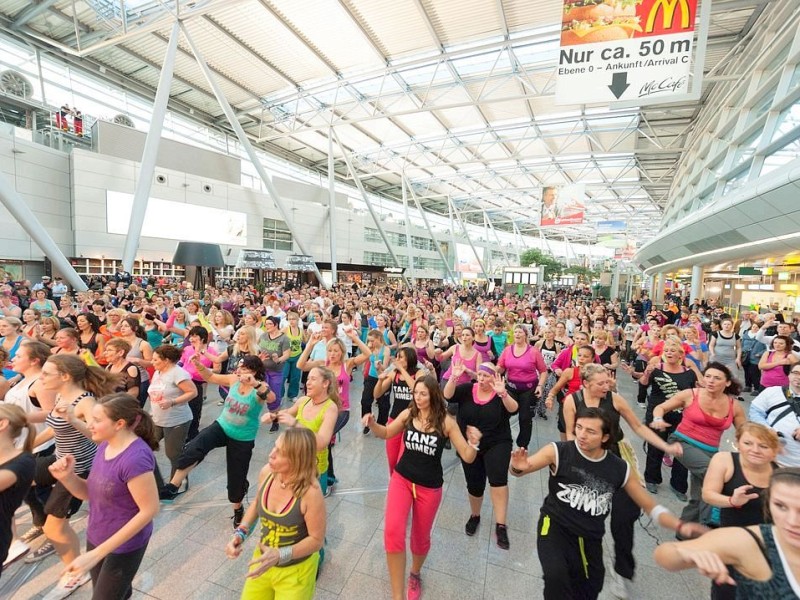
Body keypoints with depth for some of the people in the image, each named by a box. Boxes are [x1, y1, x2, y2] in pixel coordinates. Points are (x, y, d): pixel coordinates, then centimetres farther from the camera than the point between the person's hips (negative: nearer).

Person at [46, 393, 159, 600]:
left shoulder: (135, 458, -32)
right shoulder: (105, 446, -5)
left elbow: (149, 510, -28)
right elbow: (89, 493, 5)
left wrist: (97, 553, -23)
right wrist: (67, 477, -14)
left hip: (123, 545, -8)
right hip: (96, 537, 8)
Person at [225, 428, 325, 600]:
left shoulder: (311, 492, -34)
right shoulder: (267, 472, -17)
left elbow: (316, 540, -20)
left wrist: (280, 556, -28)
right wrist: (240, 533, -9)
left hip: (296, 570, -4)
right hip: (264, 558, 5)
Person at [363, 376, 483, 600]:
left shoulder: (446, 422, -16)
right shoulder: (408, 414, -10)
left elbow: (468, 457, -12)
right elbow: (386, 433, 7)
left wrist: (474, 443, -35)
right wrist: (372, 424, -13)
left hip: (430, 487, -1)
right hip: (401, 479, 1)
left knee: (421, 537, 17)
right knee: (392, 531, -17)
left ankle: (415, 574, 51)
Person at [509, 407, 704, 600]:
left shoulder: (620, 469, -5)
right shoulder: (559, 452, -17)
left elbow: (650, 506, 8)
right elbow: (519, 470, -19)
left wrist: (680, 526, -10)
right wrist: (517, 467, -43)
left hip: (590, 538, 4)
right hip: (555, 525, -4)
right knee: (556, 575, -30)